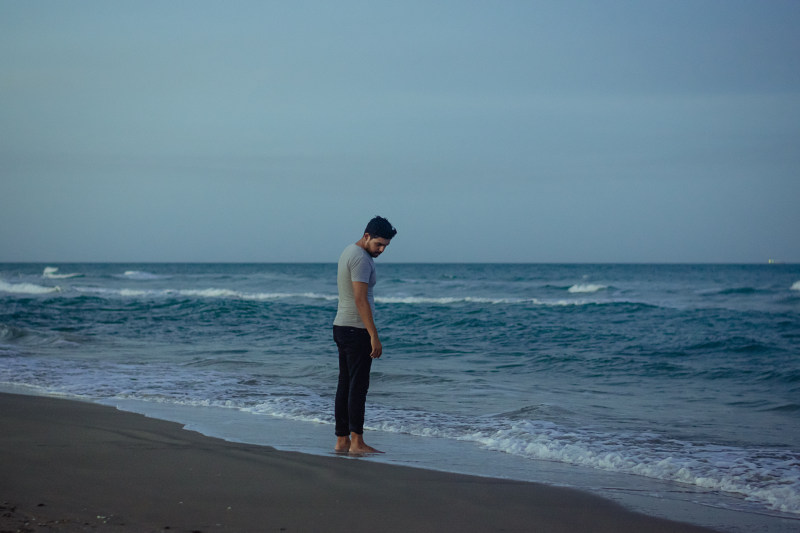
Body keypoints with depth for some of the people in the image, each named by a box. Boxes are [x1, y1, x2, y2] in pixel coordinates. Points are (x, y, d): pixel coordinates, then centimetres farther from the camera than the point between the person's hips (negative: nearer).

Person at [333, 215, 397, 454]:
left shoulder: (348, 253, 16)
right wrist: (374, 336, -22)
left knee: (345, 385, 9)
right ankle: (357, 442, -7)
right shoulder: (361, 258, -15)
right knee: (358, 385, -8)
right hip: (356, 330, -10)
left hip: (341, 327, 10)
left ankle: (342, 441, 10)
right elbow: (361, 299, -21)